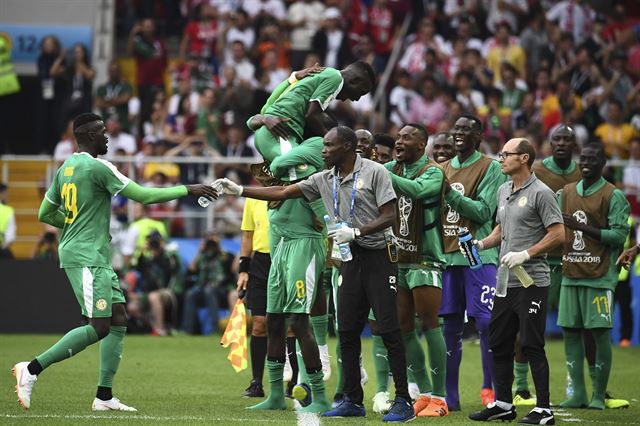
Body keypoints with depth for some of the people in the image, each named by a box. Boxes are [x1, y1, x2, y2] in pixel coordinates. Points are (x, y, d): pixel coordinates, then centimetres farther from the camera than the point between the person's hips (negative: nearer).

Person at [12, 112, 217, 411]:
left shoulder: (65, 169, 14)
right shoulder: (97, 167, -13)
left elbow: (45, 214, 20)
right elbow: (144, 196, -14)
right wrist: (188, 190, -6)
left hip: (97, 259, 10)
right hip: (86, 259, -10)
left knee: (118, 322, 7)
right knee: (98, 328, -12)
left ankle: (104, 397, 5)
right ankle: (32, 369, -9)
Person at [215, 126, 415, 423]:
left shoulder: (374, 173, -8)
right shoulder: (325, 180, 10)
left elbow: (389, 216, -11)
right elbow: (283, 193, 11)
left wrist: (355, 232, -20)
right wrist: (238, 191, 7)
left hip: (378, 256, -6)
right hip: (351, 260, 7)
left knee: (388, 329, -8)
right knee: (347, 331, 5)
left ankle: (403, 401, -5)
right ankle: (352, 401, 12)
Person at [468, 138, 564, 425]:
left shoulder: (540, 193, -10)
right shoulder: (503, 191, 15)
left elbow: (557, 234, -14)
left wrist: (525, 254, -19)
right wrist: (480, 244, 7)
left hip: (531, 281, -8)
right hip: (505, 280, 8)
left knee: (532, 345, -8)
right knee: (499, 344, 12)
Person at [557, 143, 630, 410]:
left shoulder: (613, 195, -4)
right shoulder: (566, 193, 14)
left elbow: (619, 235, -13)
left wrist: (582, 228, -19)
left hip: (599, 277, -6)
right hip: (570, 275, 6)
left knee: (600, 333, -5)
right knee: (570, 331, 3)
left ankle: (599, 395, 1)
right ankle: (578, 394, 9)